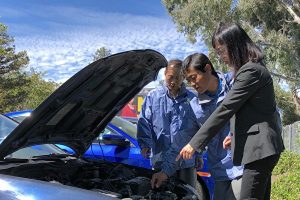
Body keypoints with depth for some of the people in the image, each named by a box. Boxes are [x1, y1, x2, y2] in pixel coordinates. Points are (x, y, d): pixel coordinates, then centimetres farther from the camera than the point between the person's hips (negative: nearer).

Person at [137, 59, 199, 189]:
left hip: (186, 162, 1)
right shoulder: (153, 97, 4)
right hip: (160, 162, 0)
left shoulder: (191, 99, 2)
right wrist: (145, 144, -17)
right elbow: (144, 122, -1)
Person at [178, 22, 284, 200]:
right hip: (261, 147, 11)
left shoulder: (251, 71, -16)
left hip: (259, 148, -11)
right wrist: (234, 136, 15)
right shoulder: (254, 67, 16)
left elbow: (226, 109, -20)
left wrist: (195, 144, -19)